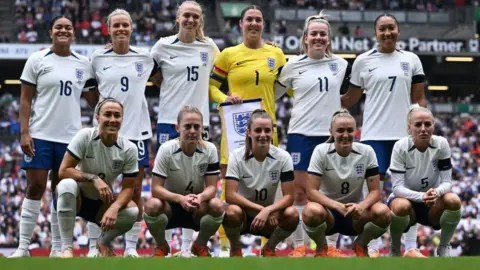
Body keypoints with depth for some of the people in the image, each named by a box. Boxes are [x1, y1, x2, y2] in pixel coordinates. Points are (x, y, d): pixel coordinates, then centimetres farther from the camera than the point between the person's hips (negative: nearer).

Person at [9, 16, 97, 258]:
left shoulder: (83, 64, 8)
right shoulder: (37, 60, 0)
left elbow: (93, 100, 12)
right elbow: (25, 99, -1)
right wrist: (24, 132, -9)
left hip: (70, 136, 3)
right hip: (40, 135, -3)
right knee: (35, 187, -6)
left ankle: (57, 248, 13)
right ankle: (23, 247, -2)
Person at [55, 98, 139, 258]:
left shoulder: (129, 149, -12)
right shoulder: (85, 136, -19)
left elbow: (128, 188, -10)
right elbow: (63, 171, -21)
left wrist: (114, 208, -30)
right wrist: (93, 178, -32)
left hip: (103, 203, 3)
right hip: (78, 198, -2)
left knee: (133, 212, -26)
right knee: (67, 185, -36)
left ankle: (103, 243, 7)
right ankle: (67, 248, -28)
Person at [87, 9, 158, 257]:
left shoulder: (145, 58, 4)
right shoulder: (98, 58, 2)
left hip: (137, 131, 1)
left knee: (134, 192, 2)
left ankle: (131, 247, 9)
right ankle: (94, 246, 5)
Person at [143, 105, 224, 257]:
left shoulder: (210, 150, -12)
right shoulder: (166, 149, -17)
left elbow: (211, 187, -12)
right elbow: (156, 189, -20)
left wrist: (200, 197, -37)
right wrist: (180, 198, -39)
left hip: (197, 208, 1)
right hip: (171, 204, -1)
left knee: (217, 206, -31)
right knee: (152, 205, -34)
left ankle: (200, 245, 0)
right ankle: (161, 246, -3)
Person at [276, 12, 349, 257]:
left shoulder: (340, 64, 6)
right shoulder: (293, 65, 1)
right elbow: (272, 93, 9)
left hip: (331, 135, 2)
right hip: (301, 134, -2)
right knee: (299, 190, 0)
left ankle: (331, 246, 13)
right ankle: (299, 246, 6)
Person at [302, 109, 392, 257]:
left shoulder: (366, 152, -8)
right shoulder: (321, 151, -13)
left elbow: (375, 191, -8)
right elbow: (311, 191, -17)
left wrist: (360, 207, -31)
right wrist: (338, 206, -32)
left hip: (355, 211, 2)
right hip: (329, 210, -2)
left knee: (383, 212, -30)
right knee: (311, 211, -37)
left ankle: (361, 245, 3)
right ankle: (321, 247, -3)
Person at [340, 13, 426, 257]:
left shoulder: (411, 60, 7)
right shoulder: (363, 61, 3)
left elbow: (419, 99, 8)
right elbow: (351, 98, 10)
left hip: (405, 133, 1)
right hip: (374, 134, -1)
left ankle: (411, 246, 8)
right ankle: (374, 246, 6)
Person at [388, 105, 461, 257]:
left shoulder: (441, 144, -13)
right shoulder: (400, 147, -19)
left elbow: (446, 182, -13)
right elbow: (397, 187, -23)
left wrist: (436, 193, -38)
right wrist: (421, 196, -42)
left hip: (433, 203, 2)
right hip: (408, 199, -2)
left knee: (453, 201, -30)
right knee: (401, 206, -37)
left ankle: (444, 248, -4)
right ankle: (395, 250, -7)